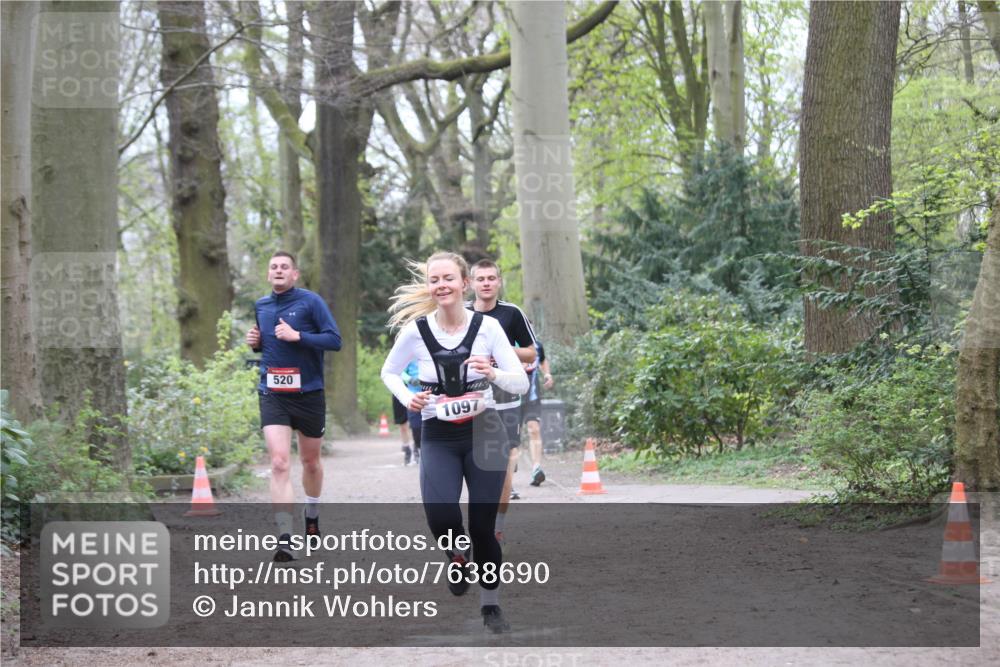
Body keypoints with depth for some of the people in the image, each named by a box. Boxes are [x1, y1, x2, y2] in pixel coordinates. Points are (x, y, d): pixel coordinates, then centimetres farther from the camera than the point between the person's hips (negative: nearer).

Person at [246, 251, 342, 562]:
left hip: (308, 393, -2)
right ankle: (284, 539, -19)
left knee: (310, 460, 16)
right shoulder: (260, 306, 8)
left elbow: (334, 339, -13)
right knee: (279, 463, -14)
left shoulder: (310, 301, -7)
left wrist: (297, 336, -22)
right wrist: (255, 342, 2)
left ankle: (312, 517, 43)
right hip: (272, 394, 2)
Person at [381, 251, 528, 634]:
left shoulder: (487, 326, -8)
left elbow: (522, 383, -7)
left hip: (484, 432, 0)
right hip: (439, 437, 0)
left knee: (482, 524, 1)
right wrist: (407, 399, -9)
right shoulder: (415, 330, -7)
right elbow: (389, 372, 11)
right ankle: (457, 555, 14)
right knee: (441, 517, -22)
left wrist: (492, 373, -27)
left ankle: (491, 604, 23)